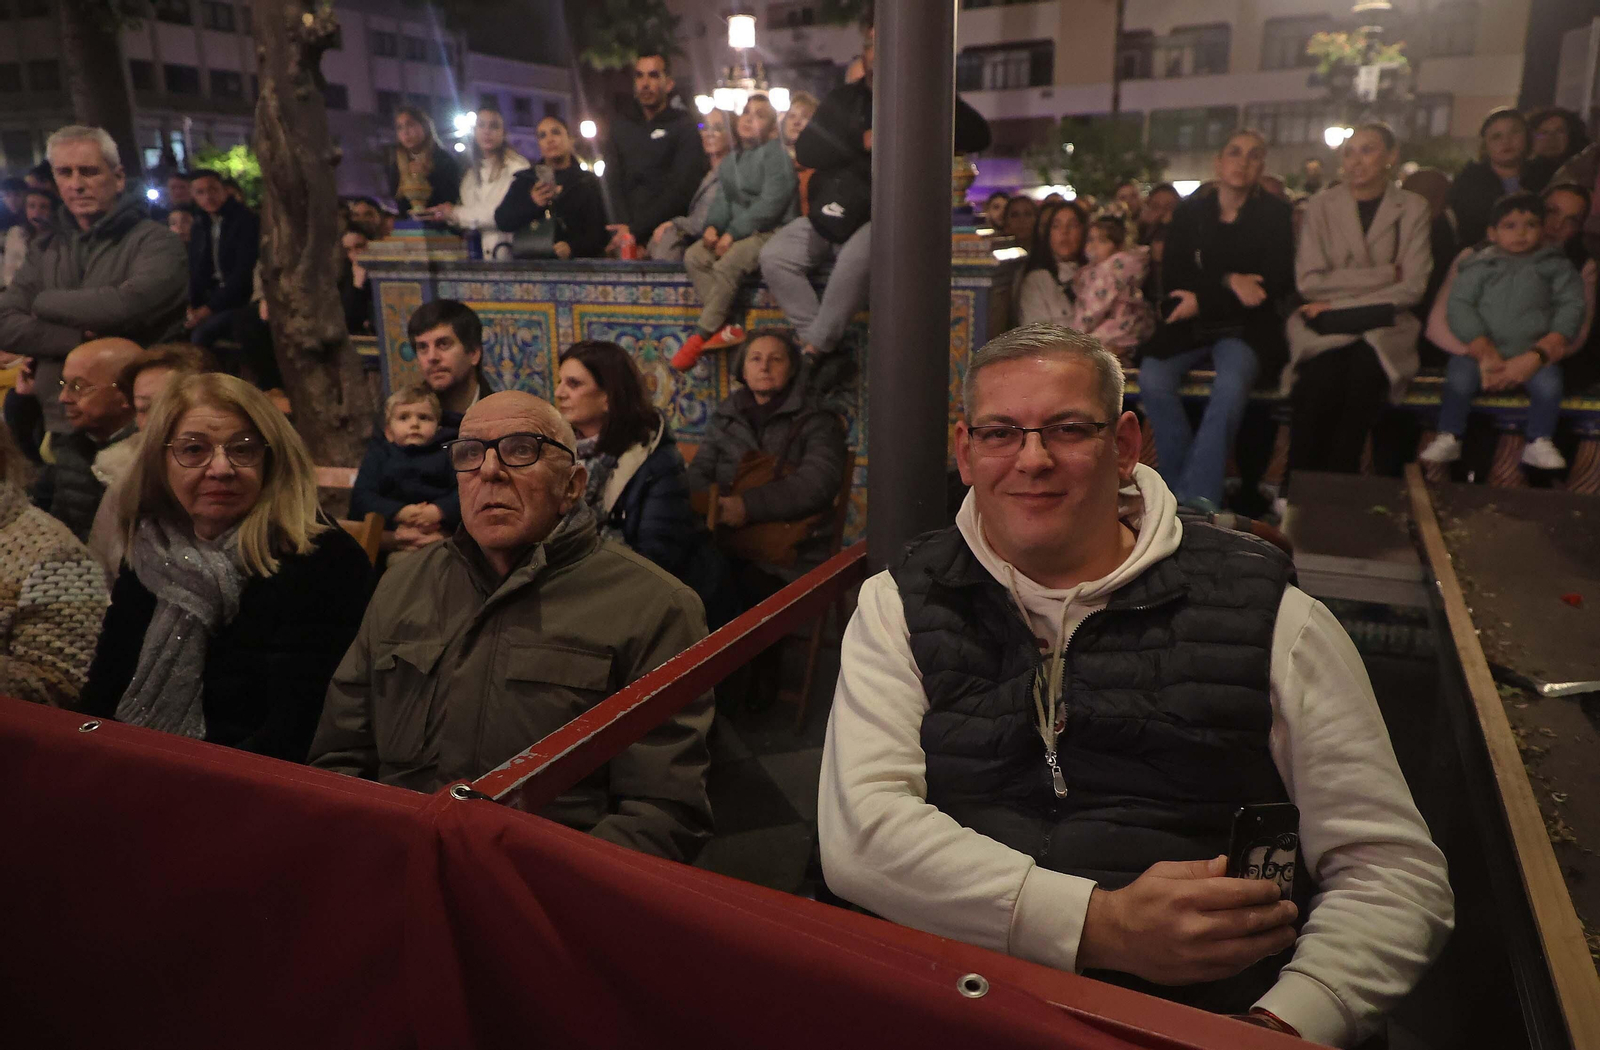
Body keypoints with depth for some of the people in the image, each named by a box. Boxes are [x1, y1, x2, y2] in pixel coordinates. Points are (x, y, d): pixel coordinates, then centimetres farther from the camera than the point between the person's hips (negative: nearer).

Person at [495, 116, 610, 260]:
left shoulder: (588, 182, 13)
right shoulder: (524, 179, 18)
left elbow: (599, 231, 3)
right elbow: (501, 221, 9)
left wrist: (572, 248, -16)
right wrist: (531, 203, -7)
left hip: (574, 264, 0)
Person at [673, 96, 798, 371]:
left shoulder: (776, 156, -7)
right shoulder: (731, 161, 18)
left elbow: (770, 204, -16)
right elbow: (723, 200, 16)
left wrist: (733, 233, -18)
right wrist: (713, 225, -6)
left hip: (770, 232, -8)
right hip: (738, 231, 8)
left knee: (728, 264, -32)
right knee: (694, 256, -16)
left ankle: (703, 335, -21)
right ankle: (726, 329, -25)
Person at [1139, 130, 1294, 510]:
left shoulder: (1274, 214, 5)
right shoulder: (1189, 212, 9)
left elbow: (1277, 283, -3)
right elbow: (1172, 277, 1)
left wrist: (1204, 300, -10)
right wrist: (1227, 282, -14)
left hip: (1244, 327, -2)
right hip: (1191, 326, 2)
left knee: (1231, 385, -34)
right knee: (1152, 378, -29)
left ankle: (1195, 497, -35)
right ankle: (1180, 483, -21)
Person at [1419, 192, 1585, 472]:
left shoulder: (1555, 265, 9)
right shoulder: (1477, 265, 6)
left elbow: (1571, 308, 0)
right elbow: (1459, 307, -5)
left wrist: (1537, 356, -15)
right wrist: (1487, 355, -17)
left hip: (1534, 351, 1)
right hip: (1481, 349, 0)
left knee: (1548, 384, -27)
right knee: (1459, 379, -28)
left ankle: (1539, 443, -7)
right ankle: (1448, 439, -11)